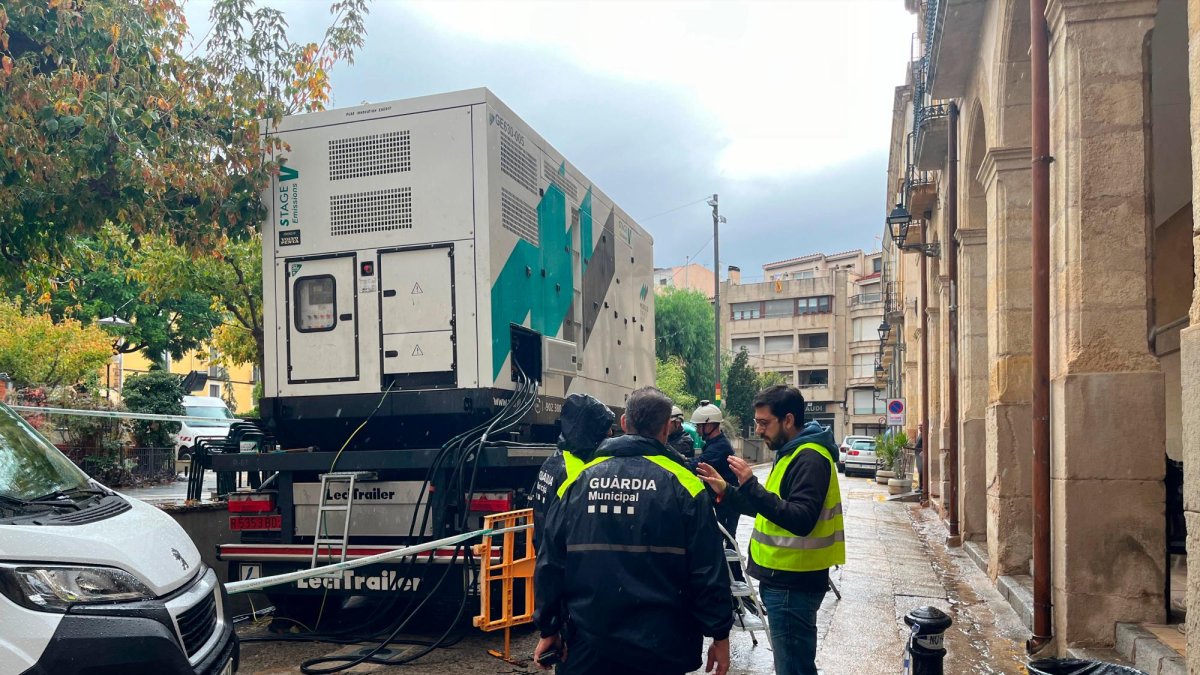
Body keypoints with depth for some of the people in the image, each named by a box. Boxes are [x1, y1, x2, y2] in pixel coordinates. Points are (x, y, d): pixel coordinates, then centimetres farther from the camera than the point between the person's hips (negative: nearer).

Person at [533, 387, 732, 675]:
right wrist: (720, 635, 2)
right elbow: (708, 571, -8)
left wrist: (548, 629, 11)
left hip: (589, 647, 2)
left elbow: (550, 564, 2)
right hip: (661, 649, -2)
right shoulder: (684, 485, -9)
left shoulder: (578, 481, -1)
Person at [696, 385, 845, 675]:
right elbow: (770, 509, 21)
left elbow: (801, 520, -28)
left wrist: (752, 486, -33)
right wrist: (727, 491, 11)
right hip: (784, 577, 10)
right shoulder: (793, 452, 14)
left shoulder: (809, 458, -18)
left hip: (792, 583, -10)